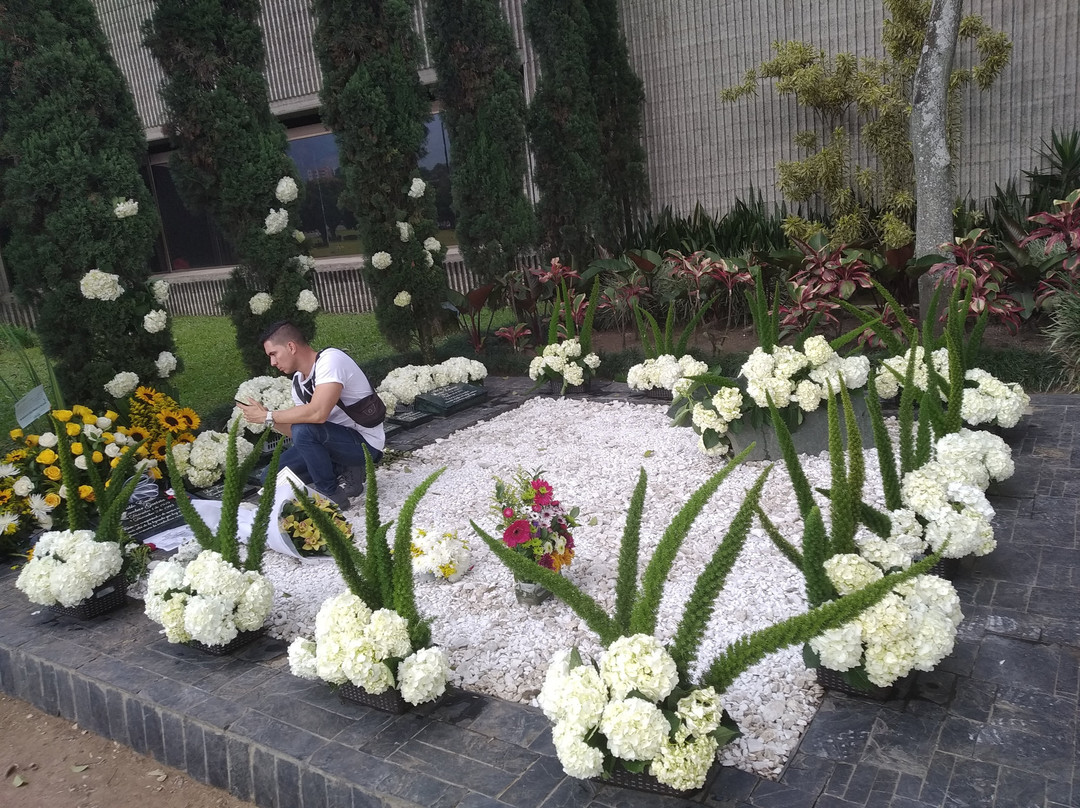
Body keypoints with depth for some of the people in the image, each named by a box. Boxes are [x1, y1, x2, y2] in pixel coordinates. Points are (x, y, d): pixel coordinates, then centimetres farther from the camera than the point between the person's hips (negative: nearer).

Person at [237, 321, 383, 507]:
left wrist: (269, 416, -22)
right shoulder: (298, 381, 6)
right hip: (336, 440, 9)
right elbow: (295, 432, 8)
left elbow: (317, 413, -34)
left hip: (364, 443, -9)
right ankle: (346, 474, 6)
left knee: (304, 429, -32)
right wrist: (261, 415, -7)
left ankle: (331, 494, -11)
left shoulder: (330, 360, -20)